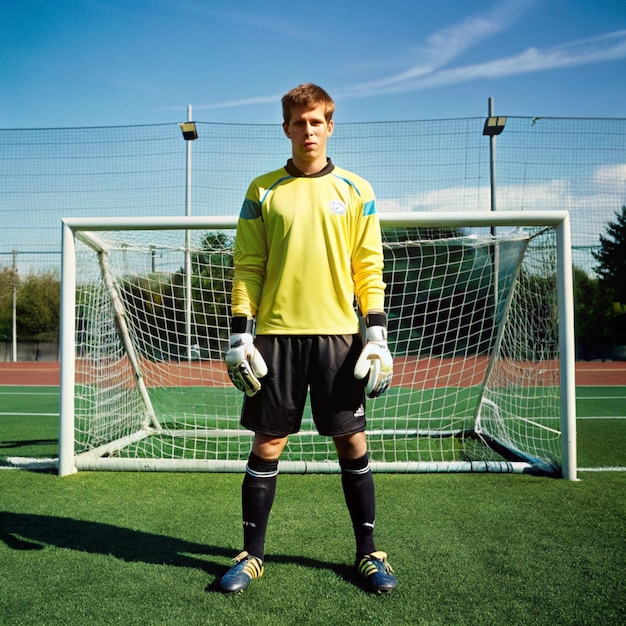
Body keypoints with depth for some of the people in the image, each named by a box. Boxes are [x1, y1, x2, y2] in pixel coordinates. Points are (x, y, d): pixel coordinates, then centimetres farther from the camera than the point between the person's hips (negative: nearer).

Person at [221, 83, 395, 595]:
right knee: (267, 443, 5)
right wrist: (241, 333, -3)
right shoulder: (262, 191, 8)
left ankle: (368, 551, 21)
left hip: (338, 333, 0)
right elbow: (247, 268, 5)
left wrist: (376, 334, -3)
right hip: (276, 333, 0)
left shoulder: (357, 191, 8)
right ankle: (253, 553, 20)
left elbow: (370, 267, 5)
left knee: (351, 441, 4)